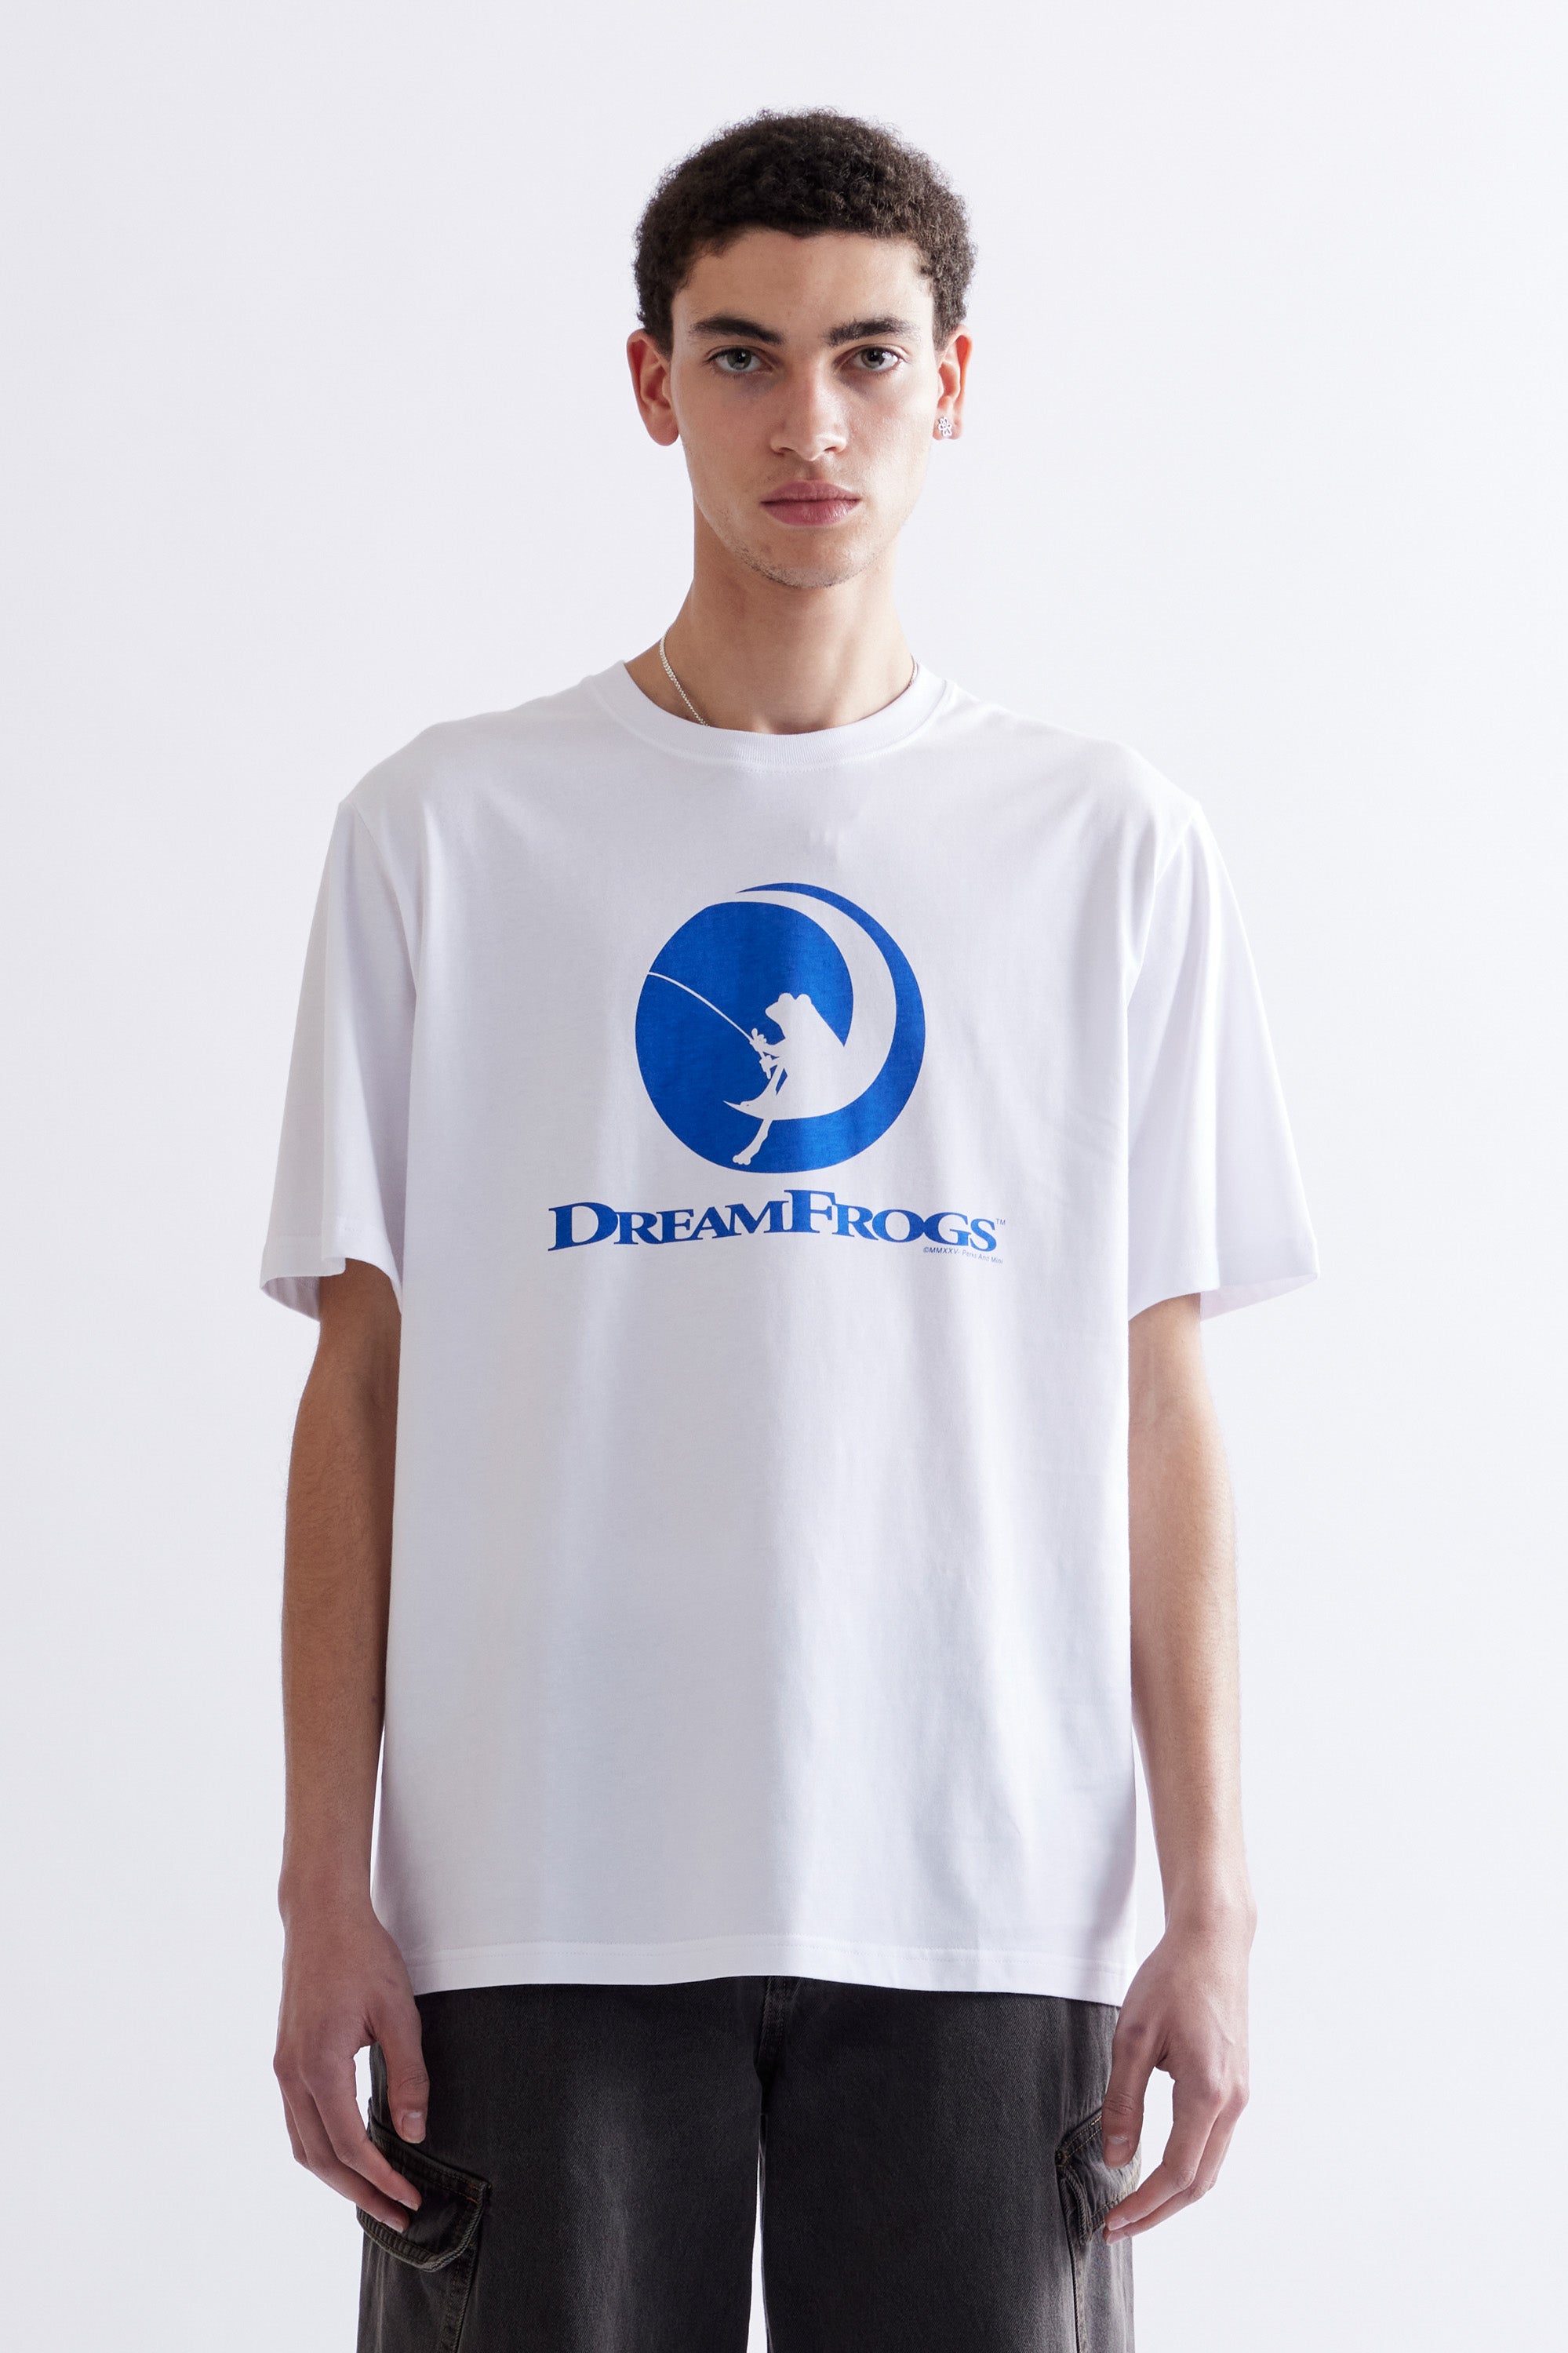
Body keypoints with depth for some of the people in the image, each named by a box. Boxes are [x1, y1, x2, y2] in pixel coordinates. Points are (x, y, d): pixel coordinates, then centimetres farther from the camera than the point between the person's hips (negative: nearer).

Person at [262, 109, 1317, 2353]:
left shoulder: (1113, 849, 7)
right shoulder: (446, 830, 5)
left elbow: (1157, 1404, 6)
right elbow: (363, 1384, 5)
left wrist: (1213, 1902, 1)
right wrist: (324, 1888, -1)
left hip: (985, 1902, 1)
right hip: (540, 1901, 0)